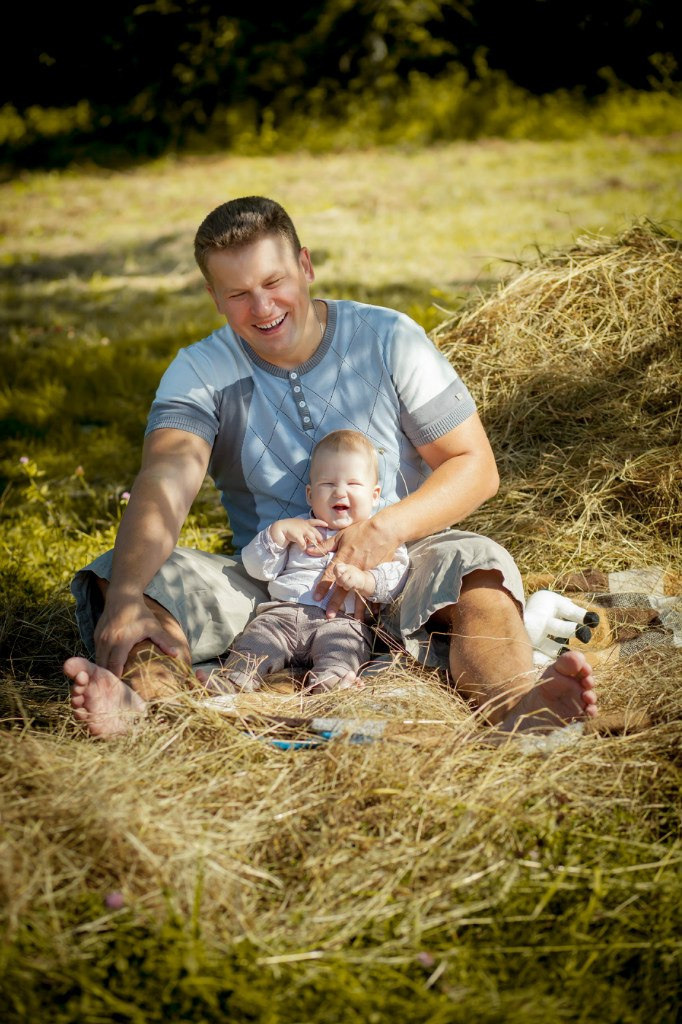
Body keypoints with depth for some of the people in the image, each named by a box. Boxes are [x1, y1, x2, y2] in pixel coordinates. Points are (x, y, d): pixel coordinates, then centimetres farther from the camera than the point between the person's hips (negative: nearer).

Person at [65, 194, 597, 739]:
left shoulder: (388, 338, -3)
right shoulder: (200, 372, -2)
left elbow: (476, 468, -4)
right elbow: (164, 486, -20)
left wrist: (387, 528, -23)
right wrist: (125, 597, -40)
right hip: (266, 582, 1)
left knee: (474, 562, -33)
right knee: (117, 573, -22)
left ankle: (516, 705, -60)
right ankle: (142, 695, -54)